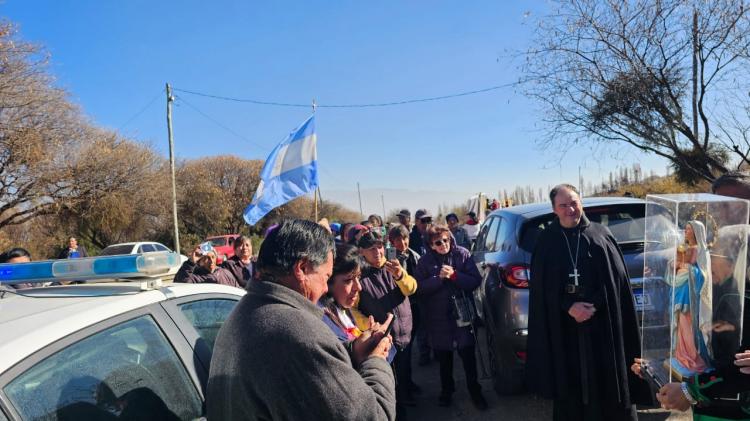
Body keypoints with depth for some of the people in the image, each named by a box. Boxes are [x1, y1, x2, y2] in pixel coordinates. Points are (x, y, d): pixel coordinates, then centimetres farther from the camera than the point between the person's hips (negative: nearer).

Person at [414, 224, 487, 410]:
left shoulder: (463, 254, -6)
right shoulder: (425, 261, -4)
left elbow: (476, 281, -9)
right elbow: (420, 288, -10)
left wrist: (454, 275, -21)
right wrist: (439, 278, -22)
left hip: (463, 313, -1)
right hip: (439, 317, 1)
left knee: (468, 356, 7)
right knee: (443, 357, 16)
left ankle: (475, 391, 27)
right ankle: (446, 391, 37)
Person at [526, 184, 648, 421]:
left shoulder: (601, 235, 4)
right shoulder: (547, 241, 3)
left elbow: (617, 277, -2)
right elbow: (541, 288, -1)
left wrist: (594, 305, -13)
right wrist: (569, 307, -14)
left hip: (602, 325, 0)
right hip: (563, 327, 0)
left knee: (607, 381, 5)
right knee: (570, 383, 6)